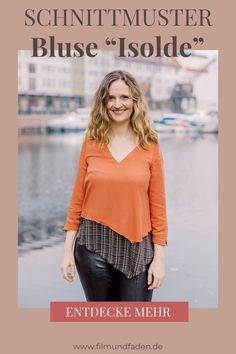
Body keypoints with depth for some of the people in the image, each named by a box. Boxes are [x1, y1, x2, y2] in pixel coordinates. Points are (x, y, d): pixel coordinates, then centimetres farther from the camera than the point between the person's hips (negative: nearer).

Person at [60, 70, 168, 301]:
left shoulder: (149, 146, -2)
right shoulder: (91, 144, 1)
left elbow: (157, 205, -1)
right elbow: (77, 200, 4)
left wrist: (159, 256, -3)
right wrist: (68, 250, 1)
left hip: (137, 248, -1)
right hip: (94, 245, 1)